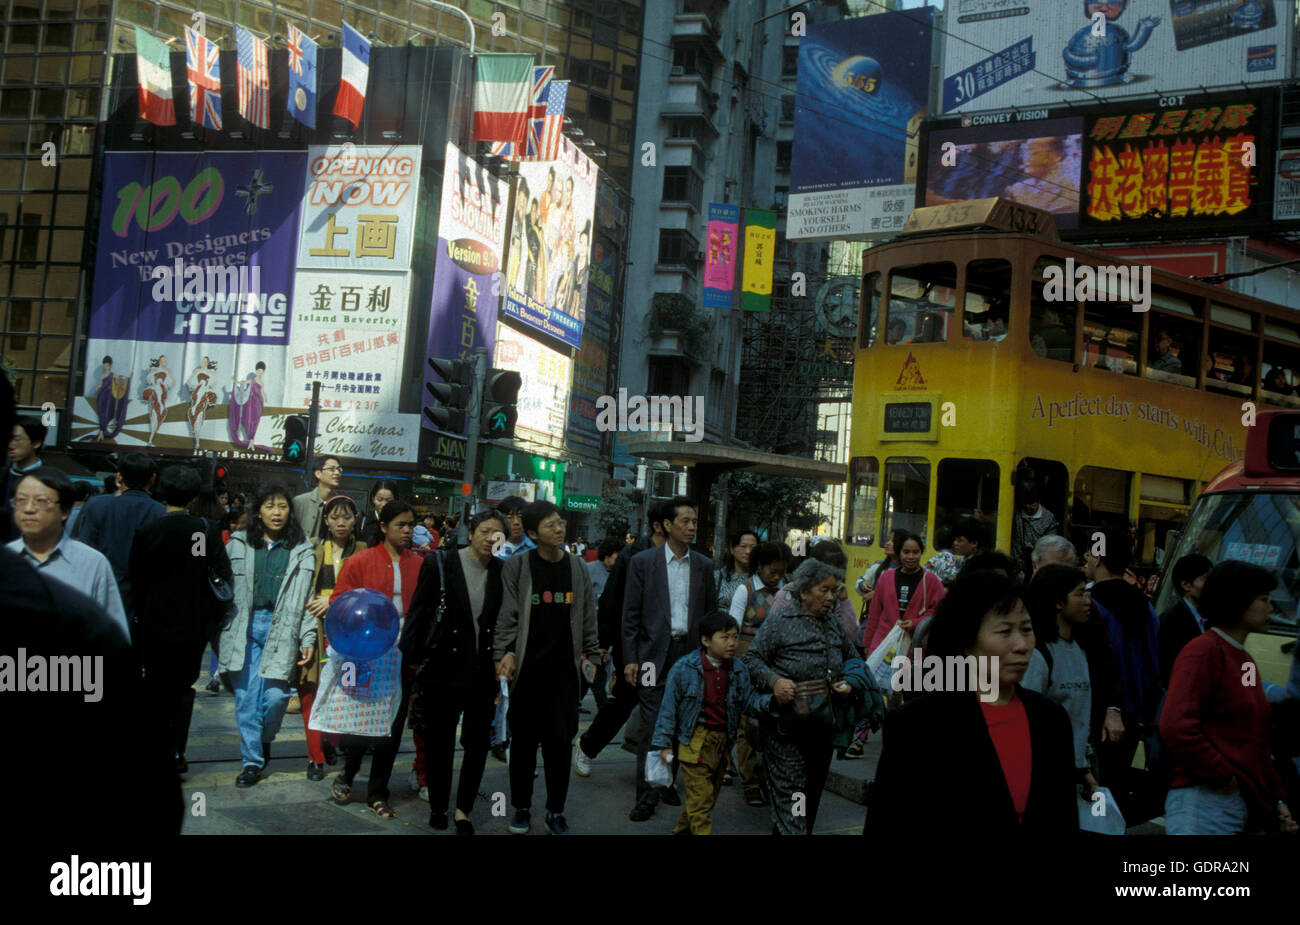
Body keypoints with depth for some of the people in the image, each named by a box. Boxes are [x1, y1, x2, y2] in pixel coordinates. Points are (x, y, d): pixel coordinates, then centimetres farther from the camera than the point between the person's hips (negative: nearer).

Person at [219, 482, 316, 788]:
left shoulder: (301, 550, 7)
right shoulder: (238, 544, 9)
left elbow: (307, 598, 6)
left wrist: (308, 639, 0)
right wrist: (218, 635, 5)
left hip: (282, 629, -1)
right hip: (244, 628, 1)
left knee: (275, 696, -8)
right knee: (246, 695, 0)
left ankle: (264, 741, 22)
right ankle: (252, 760, 12)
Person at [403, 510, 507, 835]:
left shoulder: (503, 572, 0)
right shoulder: (439, 564, -7)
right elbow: (418, 612, -4)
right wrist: (414, 658, -6)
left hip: (484, 673, 2)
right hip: (444, 671, -2)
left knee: (478, 745, 9)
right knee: (439, 745, 12)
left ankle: (463, 809, 26)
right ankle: (437, 807, 31)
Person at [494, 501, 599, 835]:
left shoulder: (576, 566, 6)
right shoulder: (516, 566, -2)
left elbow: (587, 615, 11)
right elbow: (508, 615, -3)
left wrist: (591, 653, 10)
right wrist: (505, 652, -14)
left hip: (564, 668, 2)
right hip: (527, 668, -1)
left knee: (559, 741, 2)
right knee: (524, 740, 7)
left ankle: (555, 811, 16)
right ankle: (521, 808, 22)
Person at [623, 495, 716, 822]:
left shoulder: (704, 565, 8)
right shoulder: (643, 562, -1)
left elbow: (711, 613, 12)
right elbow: (630, 614, 0)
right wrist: (630, 659, -5)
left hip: (690, 652, 3)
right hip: (655, 654, -3)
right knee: (652, 725, -2)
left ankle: (668, 783, 23)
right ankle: (647, 795, 7)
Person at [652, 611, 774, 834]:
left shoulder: (738, 670, 3)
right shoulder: (684, 668, -11)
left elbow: (750, 701, 1)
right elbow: (669, 707, -6)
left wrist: (771, 700, -19)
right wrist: (664, 744, -6)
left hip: (723, 740, 6)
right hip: (695, 742, -6)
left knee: (709, 796, 17)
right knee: (700, 798, -6)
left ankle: (682, 829, 36)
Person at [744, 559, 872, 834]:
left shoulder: (833, 625, 12)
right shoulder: (780, 623, -7)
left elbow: (853, 657, 24)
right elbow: (752, 659, -6)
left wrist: (849, 681, 4)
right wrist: (774, 680, -22)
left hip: (824, 726, 6)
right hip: (788, 723, -6)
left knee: (814, 787, 14)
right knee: (790, 789, -7)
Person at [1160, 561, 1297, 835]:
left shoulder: (1245, 660, 17)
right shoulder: (1204, 651, -11)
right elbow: (1175, 728, -23)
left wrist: (1277, 800, 19)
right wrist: (1223, 776, -15)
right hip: (1205, 800, -9)